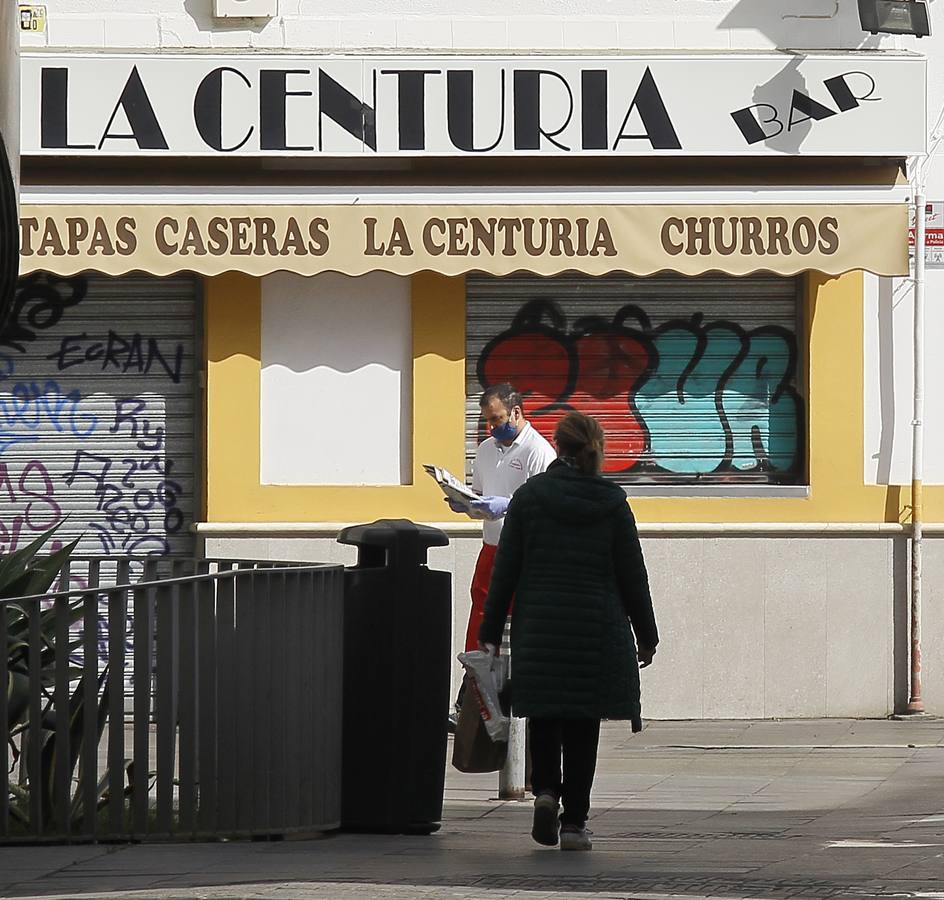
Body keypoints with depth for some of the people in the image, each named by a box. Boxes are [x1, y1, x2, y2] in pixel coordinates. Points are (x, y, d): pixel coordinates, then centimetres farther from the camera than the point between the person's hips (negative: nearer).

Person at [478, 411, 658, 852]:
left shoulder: (528, 497, -2)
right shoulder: (612, 502, -2)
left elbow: (505, 570, -1)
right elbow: (632, 575, 2)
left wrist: (490, 632, 6)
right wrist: (646, 635, 12)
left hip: (538, 628, 0)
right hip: (596, 630, 0)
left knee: (543, 716, 16)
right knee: (582, 724, 5)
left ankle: (545, 789, -7)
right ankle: (574, 822, 4)